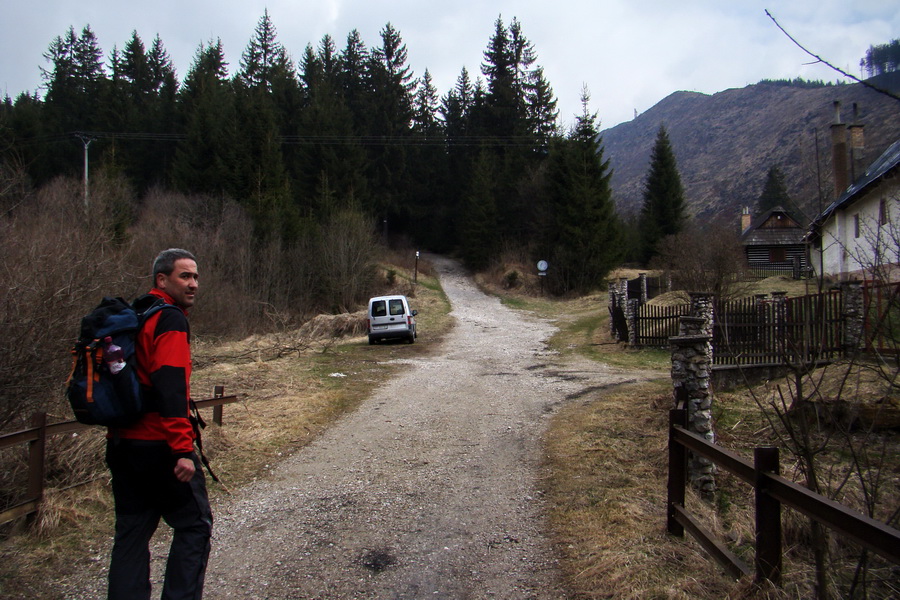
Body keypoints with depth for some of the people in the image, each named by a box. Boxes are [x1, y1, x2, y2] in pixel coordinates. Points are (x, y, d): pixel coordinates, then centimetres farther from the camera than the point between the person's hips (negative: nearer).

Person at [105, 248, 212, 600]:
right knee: (194, 526, 3)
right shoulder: (170, 320, -13)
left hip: (121, 444, 9)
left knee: (131, 531, 14)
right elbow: (171, 389, -23)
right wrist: (183, 449, -25)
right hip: (158, 446, -9)